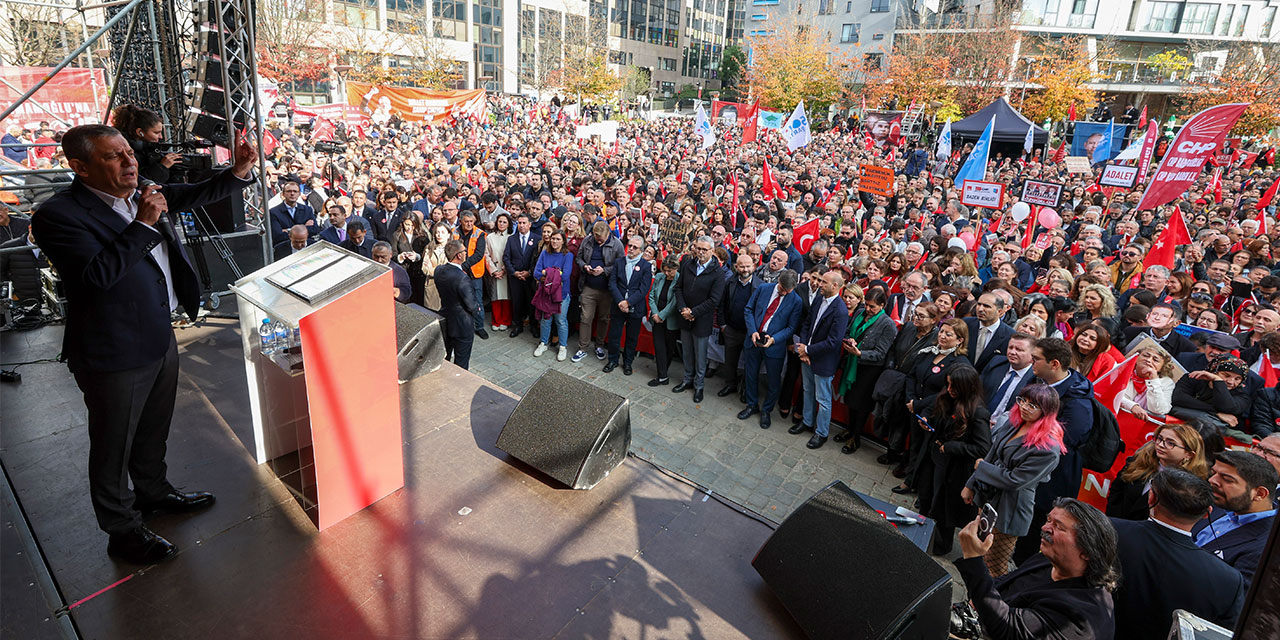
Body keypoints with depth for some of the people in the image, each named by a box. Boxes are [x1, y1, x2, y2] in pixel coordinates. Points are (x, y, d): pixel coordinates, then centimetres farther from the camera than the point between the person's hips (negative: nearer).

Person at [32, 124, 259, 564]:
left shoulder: (141, 194, 3)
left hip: (161, 337, 8)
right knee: (114, 445, 12)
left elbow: (194, 195, 15)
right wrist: (144, 224, -26)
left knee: (154, 429, 26)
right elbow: (98, 274, -31)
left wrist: (239, 172, -1)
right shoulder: (58, 216, -19)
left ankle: (154, 491, 49)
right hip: (114, 355, -7)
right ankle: (123, 531, 30)